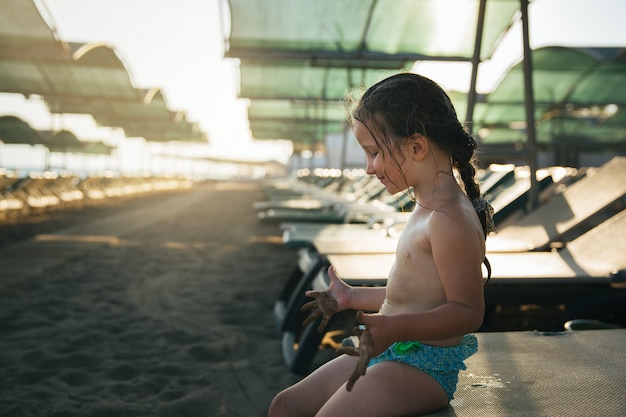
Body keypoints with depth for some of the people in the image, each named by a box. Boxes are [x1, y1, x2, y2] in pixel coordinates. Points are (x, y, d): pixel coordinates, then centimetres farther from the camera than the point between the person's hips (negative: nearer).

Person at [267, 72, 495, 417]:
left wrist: (395, 328, -36)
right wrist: (352, 297, 28)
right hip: (391, 354, 10)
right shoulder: (426, 209, 11)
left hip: (423, 367, -10)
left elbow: (467, 311, -23)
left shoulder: (449, 220, -22)